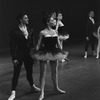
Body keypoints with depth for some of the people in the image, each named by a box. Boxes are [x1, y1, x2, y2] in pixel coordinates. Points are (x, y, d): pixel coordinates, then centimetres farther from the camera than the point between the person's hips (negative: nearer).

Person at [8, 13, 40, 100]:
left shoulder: (30, 30, 4)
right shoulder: (15, 32, -11)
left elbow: (32, 43, 8)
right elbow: (12, 46, -11)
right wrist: (14, 58, -14)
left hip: (29, 54, 5)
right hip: (19, 55, -4)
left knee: (29, 71, 18)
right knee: (16, 73, 1)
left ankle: (32, 86, 39)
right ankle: (13, 92, 8)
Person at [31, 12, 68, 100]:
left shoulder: (55, 31, 5)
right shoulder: (43, 32, -10)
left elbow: (58, 43, 12)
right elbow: (39, 45, -6)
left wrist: (62, 52, 12)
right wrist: (37, 54, -8)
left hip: (54, 53, 5)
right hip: (44, 53, -5)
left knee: (55, 71, 17)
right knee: (43, 73, 1)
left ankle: (56, 87, 37)